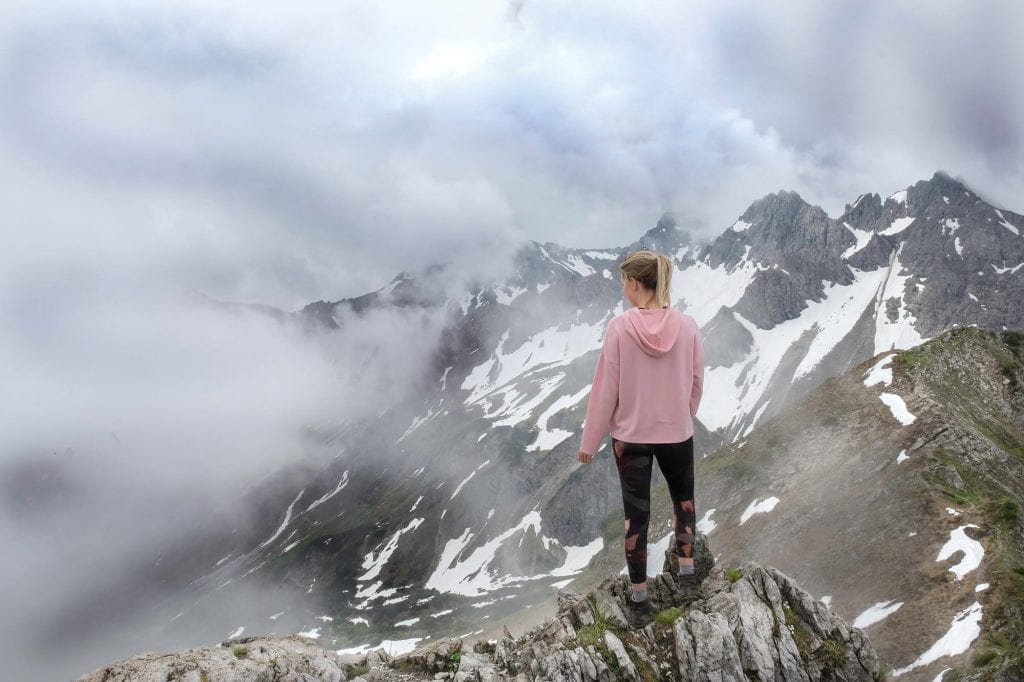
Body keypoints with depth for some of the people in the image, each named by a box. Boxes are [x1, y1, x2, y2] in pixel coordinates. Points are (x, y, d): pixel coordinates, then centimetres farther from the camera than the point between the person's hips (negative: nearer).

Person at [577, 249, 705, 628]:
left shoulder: (620, 327, -16)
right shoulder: (686, 326, -10)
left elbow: (605, 388, -11)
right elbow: (696, 383, 1)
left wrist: (590, 441, 0)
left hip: (630, 436, -1)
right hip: (677, 433, 2)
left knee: (636, 514, 12)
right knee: (683, 499, 27)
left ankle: (640, 602, 19)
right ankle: (686, 578, 18)